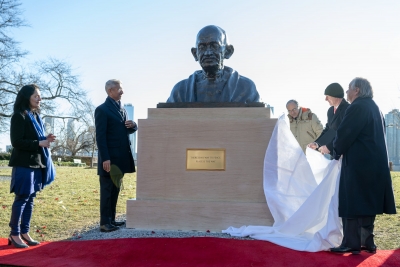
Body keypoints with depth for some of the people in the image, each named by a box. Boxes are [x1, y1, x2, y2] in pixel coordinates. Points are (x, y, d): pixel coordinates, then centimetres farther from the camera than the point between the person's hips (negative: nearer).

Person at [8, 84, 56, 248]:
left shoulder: (35, 116, 15)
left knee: (30, 198, 10)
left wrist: (46, 140, 3)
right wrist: (39, 143, -19)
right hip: (24, 163, -8)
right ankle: (14, 234, 6)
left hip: (36, 162, 8)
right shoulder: (19, 116, -11)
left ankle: (24, 232, 17)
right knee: (22, 198, -4)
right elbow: (16, 142, -16)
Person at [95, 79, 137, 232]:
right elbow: (100, 136, -15)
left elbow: (127, 130, 22)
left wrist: (133, 126, -2)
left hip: (121, 157, 8)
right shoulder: (102, 110, -9)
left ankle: (111, 219, 20)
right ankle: (104, 223, 2)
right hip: (110, 158, -8)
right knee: (107, 190, -3)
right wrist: (105, 158, -21)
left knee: (115, 190, 12)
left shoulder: (122, 109, 17)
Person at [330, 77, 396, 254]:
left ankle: (351, 244, 2)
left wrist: (337, 153, 3)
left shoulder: (357, 107, -13)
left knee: (352, 204, -2)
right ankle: (367, 242, 20)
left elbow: (344, 134, -14)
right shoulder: (374, 107, 16)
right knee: (367, 203, 14)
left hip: (358, 164, -9)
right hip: (374, 163, 9)